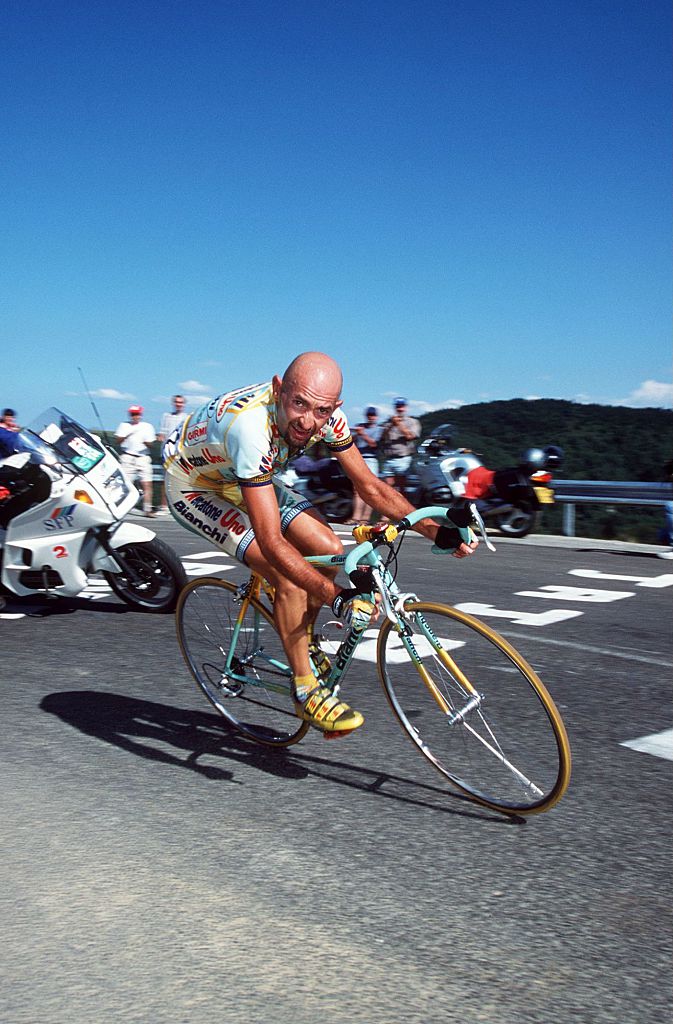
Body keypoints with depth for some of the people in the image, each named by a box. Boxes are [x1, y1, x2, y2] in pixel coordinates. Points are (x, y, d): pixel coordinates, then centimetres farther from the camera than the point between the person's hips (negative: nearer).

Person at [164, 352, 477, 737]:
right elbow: (271, 543, -42)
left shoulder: (325, 416, -20)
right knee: (290, 577, -22)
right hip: (192, 485, -6)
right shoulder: (251, 426, -41)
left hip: (240, 477, 7)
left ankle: (302, 639, 17)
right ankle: (306, 689, -4)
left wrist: (437, 531, -18)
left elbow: (370, 485, -9)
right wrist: (338, 597, -46)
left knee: (329, 550, -9)